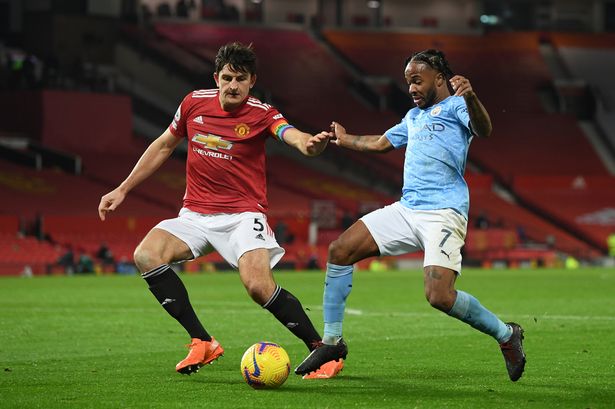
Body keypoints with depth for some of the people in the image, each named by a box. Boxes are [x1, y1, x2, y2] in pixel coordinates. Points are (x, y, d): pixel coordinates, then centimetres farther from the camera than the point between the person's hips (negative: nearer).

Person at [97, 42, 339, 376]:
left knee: (259, 286, -27)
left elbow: (293, 136, -29)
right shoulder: (194, 103, 2)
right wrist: (122, 189, 16)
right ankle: (202, 343, -14)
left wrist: (311, 143, -55)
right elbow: (163, 147, 16)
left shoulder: (261, 114, -8)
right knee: (146, 255, -22)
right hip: (195, 214, 4)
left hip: (243, 214, -4)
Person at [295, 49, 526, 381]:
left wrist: (470, 97, -43)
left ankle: (506, 335, 0)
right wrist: (346, 140, 57)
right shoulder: (414, 116, 26)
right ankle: (331, 342, 8)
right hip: (406, 208, 8)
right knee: (340, 250, -1)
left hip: (443, 213, -8)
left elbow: (483, 129, -22)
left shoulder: (454, 105, -1)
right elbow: (381, 143, 43)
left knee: (439, 296, -24)